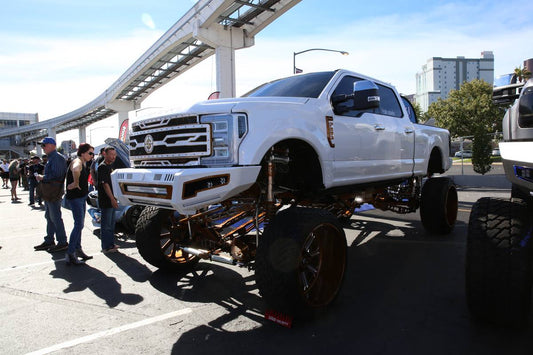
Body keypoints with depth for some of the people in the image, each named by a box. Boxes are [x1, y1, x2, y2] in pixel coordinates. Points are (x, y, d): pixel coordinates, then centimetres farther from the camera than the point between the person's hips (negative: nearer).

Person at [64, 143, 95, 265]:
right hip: (74, 197, -10)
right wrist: (76, 184, -31)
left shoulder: (84, 163, 14)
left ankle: (78, 249, 27)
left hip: (81, 197, 10)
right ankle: (70, 254, -8)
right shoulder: (77, 162, -17)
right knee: (79, 224, -12)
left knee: (80, 224, 16)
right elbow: (75, 170, -43)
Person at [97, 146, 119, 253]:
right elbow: (105, 184, -20)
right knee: (106, 225, -2)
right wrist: (112, 199, -24)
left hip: (111, 200, 9)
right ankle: (106, 247, 6)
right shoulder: (102, 167, -14)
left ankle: (111, 244, 27)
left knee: (111, 223, 17)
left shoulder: (110, 166, 15)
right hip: (105, 201, -9)